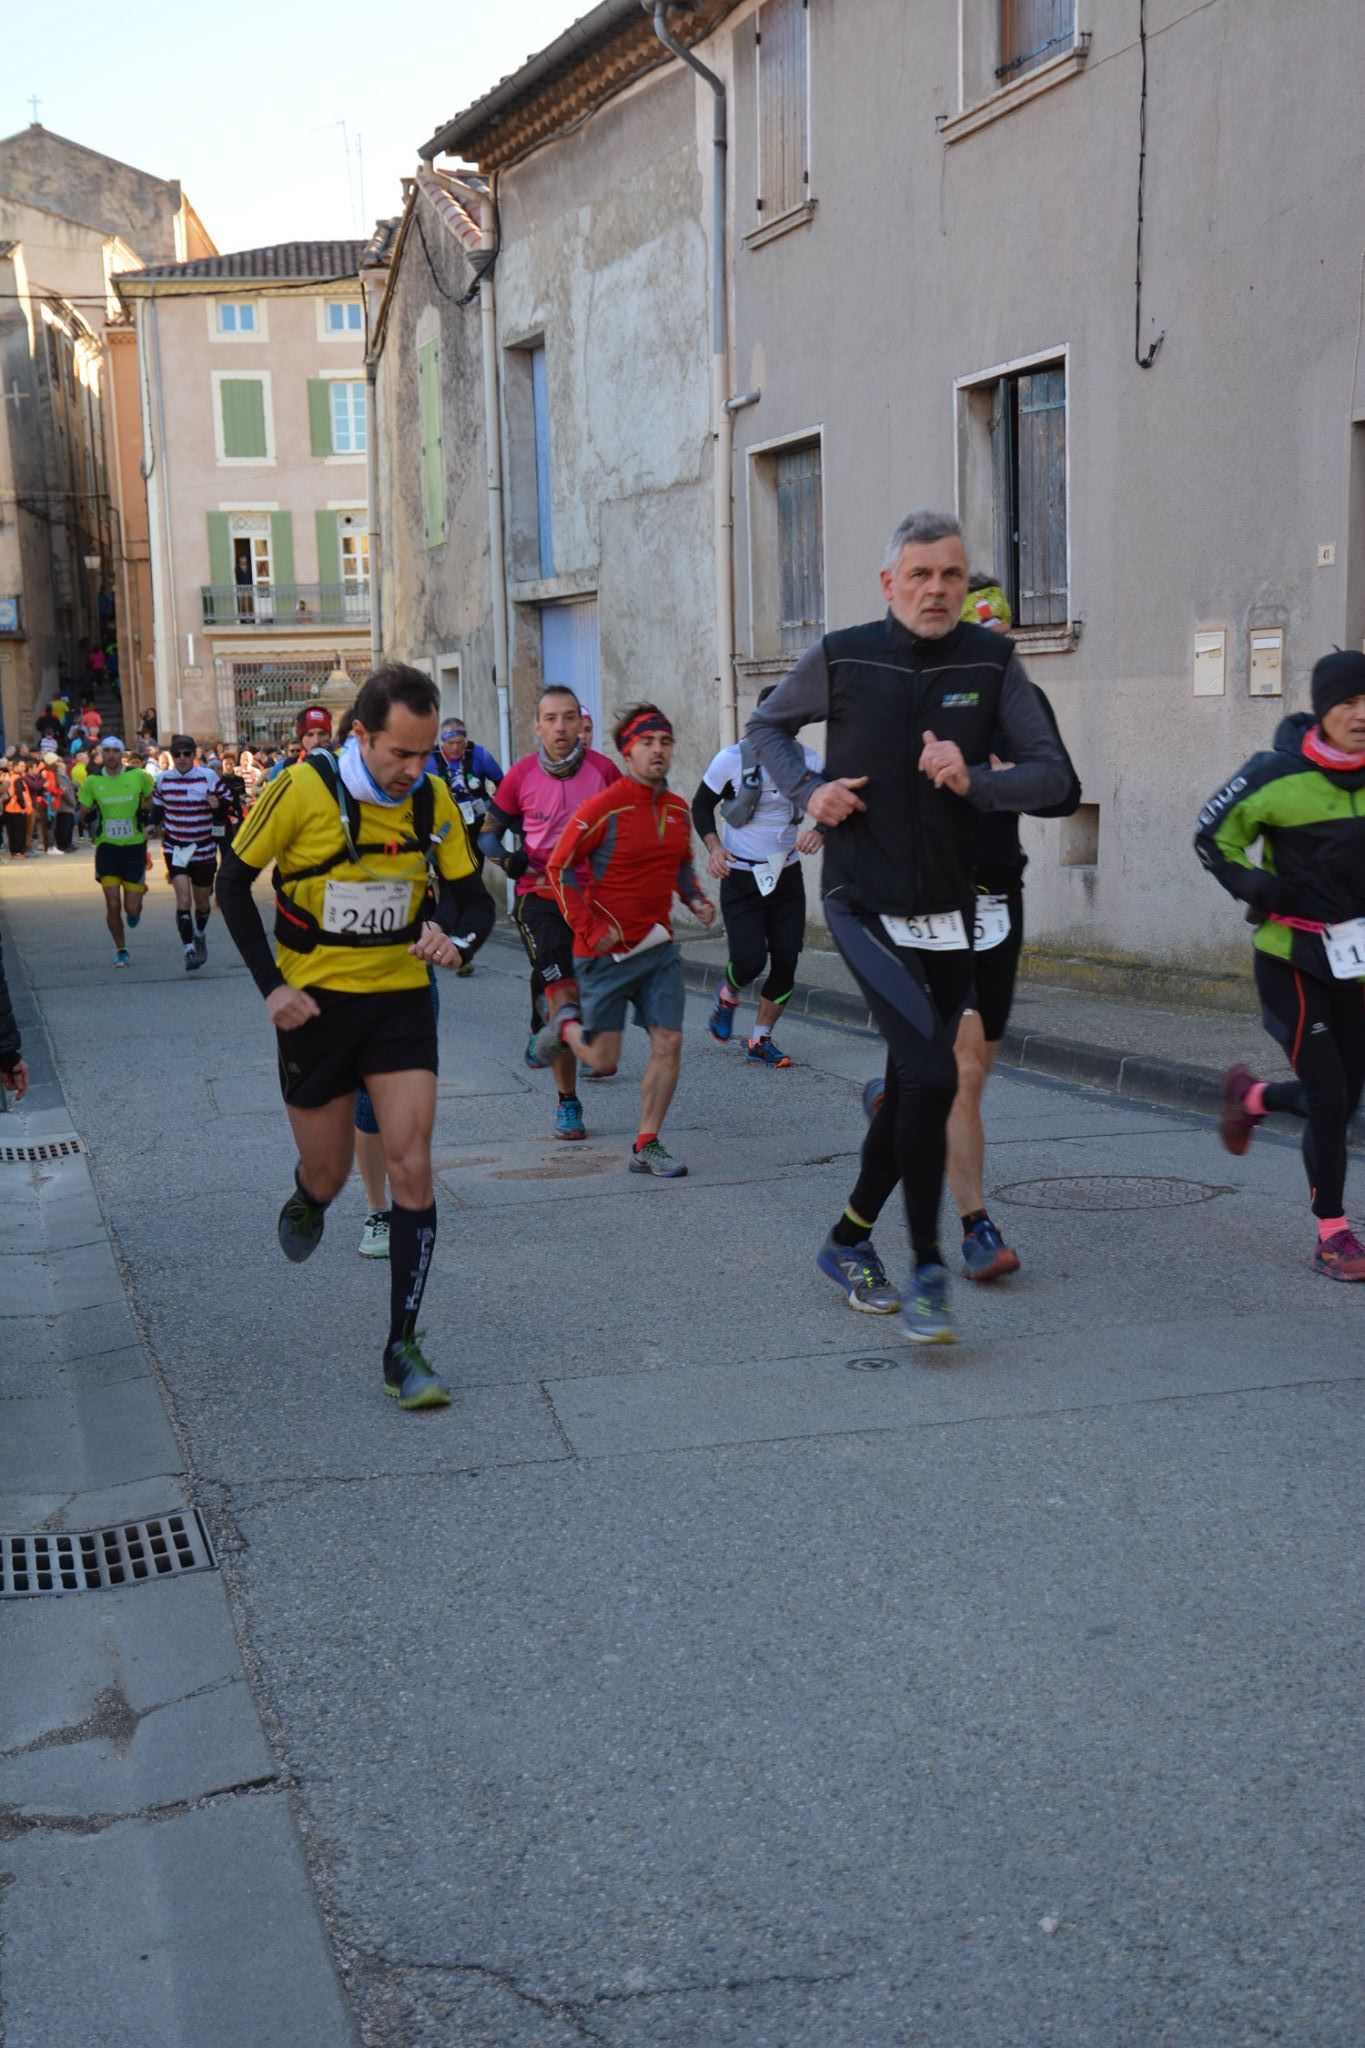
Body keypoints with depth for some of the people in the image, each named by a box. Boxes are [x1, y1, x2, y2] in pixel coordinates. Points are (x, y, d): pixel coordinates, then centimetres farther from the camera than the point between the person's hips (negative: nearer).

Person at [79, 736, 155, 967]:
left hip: (134, 846, -1)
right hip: (107, 847, 1)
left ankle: (135, 909, 37)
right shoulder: (92, 781, -2)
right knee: (112, 905, -6)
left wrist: (147, 809, -5)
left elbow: (151, 798, 12)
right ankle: (120, 950, 13)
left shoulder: (139, 776, -6)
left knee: (132, 908, -1)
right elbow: (83, 813, 8)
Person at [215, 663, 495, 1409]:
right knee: (328, 1174, 10)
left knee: (412, 1166, -9)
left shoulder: (432, 799, -5)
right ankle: (307, 1200, 51)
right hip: (316, 1005, -2)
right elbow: (233, 882, -5)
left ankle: (403, 1349, 0)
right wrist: (270, 984, -11)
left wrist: (456, 937, -21)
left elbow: (473, 897, 3)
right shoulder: (302, 789, -16)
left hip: (401, 1000, 2)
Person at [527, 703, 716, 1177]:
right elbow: (559, 867, -11)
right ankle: (565, 1025, 35)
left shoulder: (678, 811, 6)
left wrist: (695, 899, 3)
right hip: (607, 951, -5)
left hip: (659, 947, 5)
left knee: (668, 1043, -3)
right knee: (604, 1060, 0)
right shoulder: (602, 808, -14)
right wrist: (590, 929, -16)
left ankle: (646, 1148, 9)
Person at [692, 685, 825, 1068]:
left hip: (787, 875, 3)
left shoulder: (808, 760, -3)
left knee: (786, 962, -1)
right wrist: (714, 847, -15)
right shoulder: (733, 759, -10)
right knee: (750, 960, -12)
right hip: (741, 876, -3)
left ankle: (761, 1041, 16)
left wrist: (820, 832, -22)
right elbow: (701, 806, 2)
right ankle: (728, 996, 25)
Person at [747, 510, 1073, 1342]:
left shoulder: (992, 661, -1)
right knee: (931, 1075, -18)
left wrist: (974, 780, -21)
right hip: (865, 905, -4)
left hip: (949, 913, 4)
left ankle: (849, 1241, 34)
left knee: (911, 1089, 13)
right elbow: (767, 726, 13)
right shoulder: (842, 658, -5)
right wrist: (808, 788, -6)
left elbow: (1053, 775, -2)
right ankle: (928, 1270, -5)